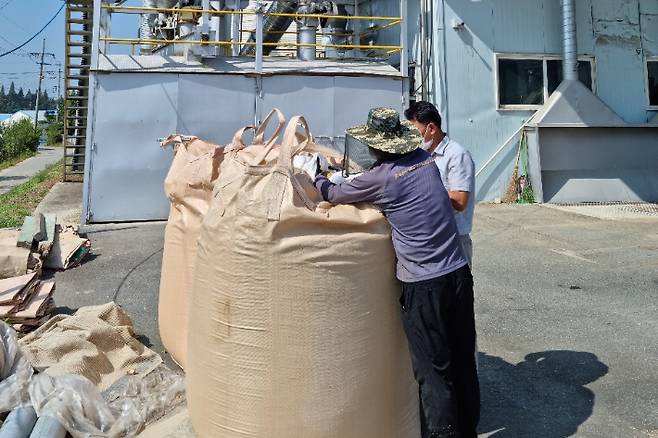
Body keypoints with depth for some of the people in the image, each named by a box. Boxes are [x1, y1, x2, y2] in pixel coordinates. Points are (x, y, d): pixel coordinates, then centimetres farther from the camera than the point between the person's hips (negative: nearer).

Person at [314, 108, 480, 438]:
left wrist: (314, 176, 24)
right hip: (458, 274, 7)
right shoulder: (426, 160, 6)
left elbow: (334, 195, 5)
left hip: (423, 286, -7)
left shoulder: (379, 178, -11)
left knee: (434, 371, 6)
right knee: (463, 361, 18)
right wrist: (360, 179, 26)